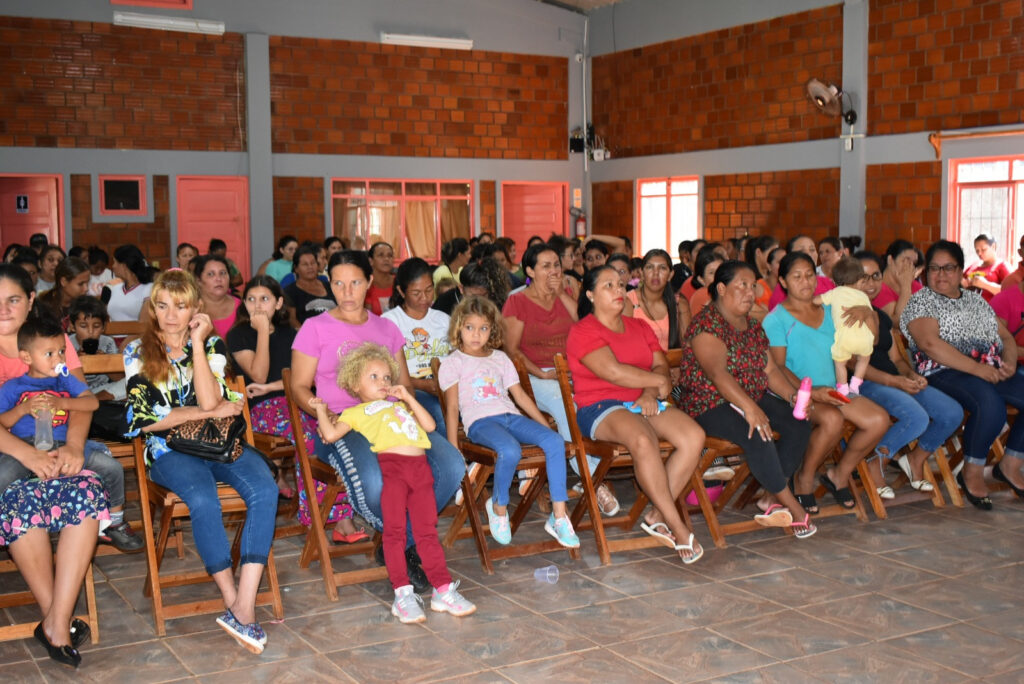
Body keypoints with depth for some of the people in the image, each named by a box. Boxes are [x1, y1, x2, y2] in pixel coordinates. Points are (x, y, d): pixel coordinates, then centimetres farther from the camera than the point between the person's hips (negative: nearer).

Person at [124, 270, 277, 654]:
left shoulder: (212, 345, 10)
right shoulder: (138, 353, 7)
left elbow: (209, 402, -7)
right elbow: (148, 418, -3)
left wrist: (197, 344, -8)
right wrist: (213, 412, -6)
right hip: (169, 449, -2)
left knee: (265, 490, -29)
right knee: (204, 500, -35)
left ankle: (244, 605, -33)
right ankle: (232, 601, -21)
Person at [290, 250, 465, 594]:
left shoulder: (386, 329, 21)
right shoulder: (315, 328, 9)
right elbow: (299, 387, 5)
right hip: (340, 426, -4)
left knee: (451, 465, -24)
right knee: (373, 482, -38)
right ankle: (407, 544, -4)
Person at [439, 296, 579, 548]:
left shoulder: (500, 358, 24)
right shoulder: (452, 364, 10)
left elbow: (520, 395, 24)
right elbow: (452, 407, 3)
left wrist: (545, 425, 15)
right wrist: (453, 450, -7)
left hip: (511, 416, 5)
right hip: (480, 422, -5)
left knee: (555, 441, -23)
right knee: (510, 450, -37)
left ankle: (559, 515, -21)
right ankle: (498, 507, -10)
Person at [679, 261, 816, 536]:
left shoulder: (753, 327, 14)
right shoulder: (707, 323, -14)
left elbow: (770, 369, 12)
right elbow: (717, 372, -27)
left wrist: (792, 395, -8)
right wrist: (750, 409, -36)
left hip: (753, 398, 9)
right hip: (711, 405, -9)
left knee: (799, 425, -12)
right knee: (758, 435, -31)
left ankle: (774, 498, -8)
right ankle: (794, 509, -18)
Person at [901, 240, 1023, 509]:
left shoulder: (976, 299, 23)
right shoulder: (921, 301, 2)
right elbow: (930, 344, -14)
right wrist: (977, 368, -20)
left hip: (991, 371, 7)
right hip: (945, 373, -7)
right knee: (991, 404, -34)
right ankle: (972, 472, -13)